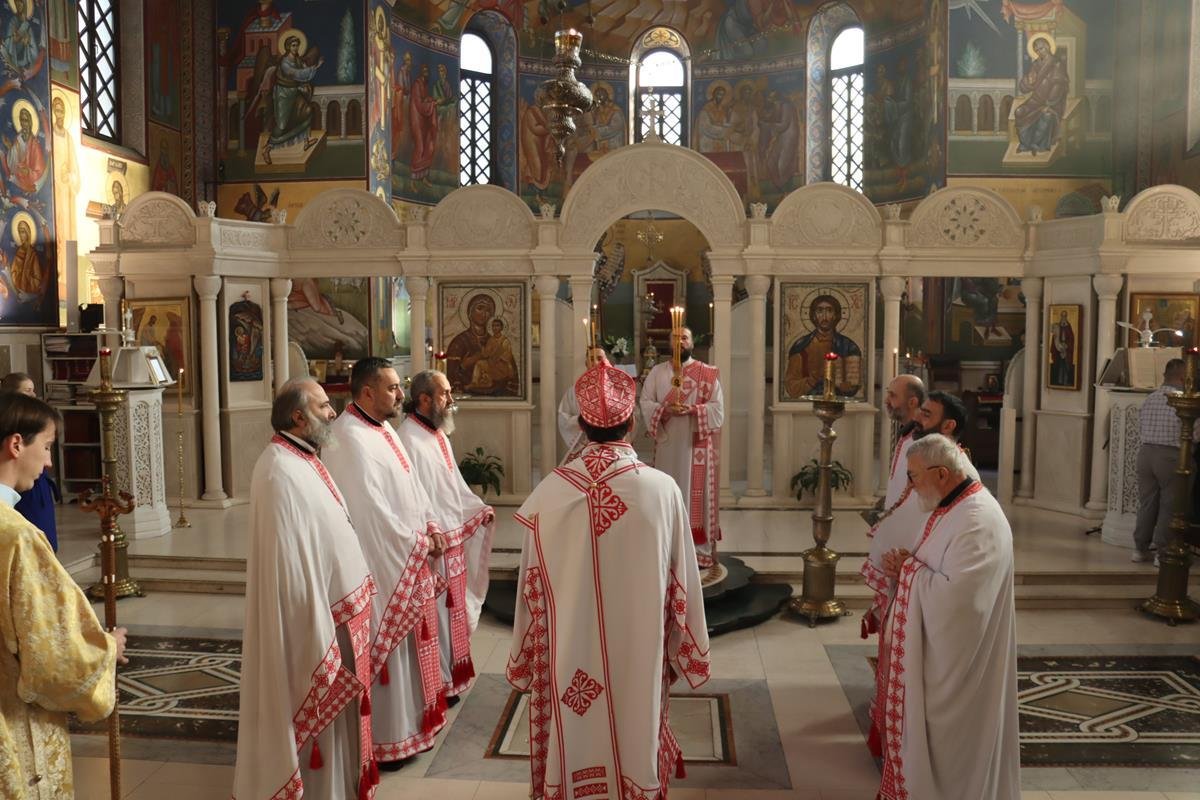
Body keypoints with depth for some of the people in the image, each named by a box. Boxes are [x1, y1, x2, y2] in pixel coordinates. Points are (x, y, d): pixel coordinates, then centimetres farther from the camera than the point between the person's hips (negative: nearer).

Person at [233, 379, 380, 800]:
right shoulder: (281, 472, -22)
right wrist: (320, 632, -25)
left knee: (335, 714, 22)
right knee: (317, 710, 5)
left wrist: (356, 588, 18)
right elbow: (290, 560, -25)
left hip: (337, 607, 10)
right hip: (315, 617, -10)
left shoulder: (305, 460, 8)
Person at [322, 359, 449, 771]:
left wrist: (431, 527, 2)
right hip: (383, 563, -9)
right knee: (385, 649, 3)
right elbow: (371, 510, -24)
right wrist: (417, 543, -14)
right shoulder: (350, 440, -21)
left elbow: (411, 486, 15)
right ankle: (384, 740, 17)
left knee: (406, 646, 18)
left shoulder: (384, 430, 10)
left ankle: (406, 723, 33)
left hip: (408, 558, 9)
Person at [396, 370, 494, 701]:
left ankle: (450, 672, 33)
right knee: (435, 611, 3)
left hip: (454, 537, 10)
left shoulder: (439, 433, 10)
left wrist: (480, 508, 12)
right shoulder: (409, 439, -21)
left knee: (452, 608, 19)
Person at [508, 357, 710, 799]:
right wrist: (683, 655, 9)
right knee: (635, 739, 18)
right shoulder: (663, 490, -14)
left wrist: (528, 661, 10)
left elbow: (531, 590, -3)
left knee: (576, 741, 17)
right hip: (639, 653, 0)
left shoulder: (550, 491, -12)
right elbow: (682, 587, -6)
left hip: (570, 657, 1)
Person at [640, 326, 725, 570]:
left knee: (697, 493, 0)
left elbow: (718, 407, -3)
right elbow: (645, 402, 3)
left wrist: (692, 409, -20)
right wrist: (665, 409, -17)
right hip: (667, 443, 2)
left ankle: (700, 549, 6)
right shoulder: (657, 371, 8)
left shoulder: (708, 373, 2)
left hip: (696, 443, -2)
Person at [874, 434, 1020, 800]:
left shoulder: (978, 521, -26)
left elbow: (953, 595, -32)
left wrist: (909, 568, -17)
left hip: (957, 657, -9)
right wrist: (906, 567, -5)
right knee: (931, 734, 20)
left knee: (948, 745, 7)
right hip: (938, 646, 10)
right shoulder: (952, 508, 6)